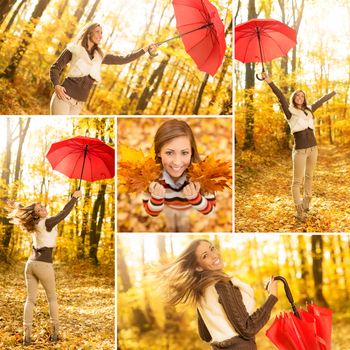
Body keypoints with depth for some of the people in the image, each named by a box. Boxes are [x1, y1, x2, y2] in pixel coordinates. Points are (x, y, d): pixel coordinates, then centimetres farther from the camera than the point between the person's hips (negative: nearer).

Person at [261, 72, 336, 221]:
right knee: (297, 181, -3)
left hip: (313, 148, 6)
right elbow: (281, 97, -15)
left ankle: (306, 204, 25)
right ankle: (299, 211, -3)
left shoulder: (309, 109, 13)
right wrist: (270, 82, -29)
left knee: (309, 177, 14)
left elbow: (321, 100, 25)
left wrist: (334, 92, 40)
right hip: (300, 150, -6)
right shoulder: (290, 111, -2)